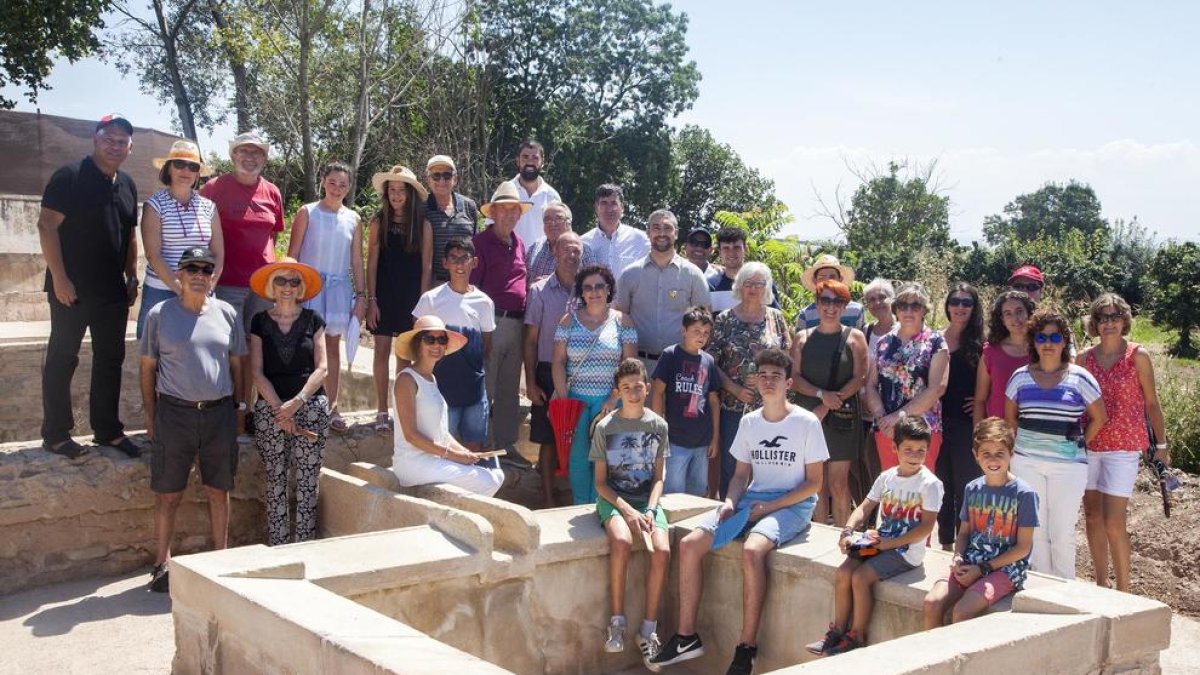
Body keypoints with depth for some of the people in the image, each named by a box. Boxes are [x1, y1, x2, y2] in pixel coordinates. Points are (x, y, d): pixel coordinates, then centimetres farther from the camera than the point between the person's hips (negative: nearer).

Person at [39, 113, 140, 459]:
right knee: (62, 359, 2)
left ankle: (108, 430, 19)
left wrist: (132, 278, 13)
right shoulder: (70, 177, -9)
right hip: (72, 288, -7)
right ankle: (56, 434, 8)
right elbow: (47, 225, -13)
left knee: (110, 360, 10)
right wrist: (59, 278, -18)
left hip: (113, 291, 7)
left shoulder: (127, 185, 12)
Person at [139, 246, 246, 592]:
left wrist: (237, 405, 9)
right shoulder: (159, 314, 2)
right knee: (168, 495, 3)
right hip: (174, 412, -2)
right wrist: (151, 417, 3)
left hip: (219, 412, 2)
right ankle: (162, 564, 13)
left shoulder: (226, 313, 8)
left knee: (219, 491, 9)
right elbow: (148, 368, 5)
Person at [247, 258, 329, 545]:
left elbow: (321, 368, 1)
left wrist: (297, 402, -12)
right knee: (276, 479, 0)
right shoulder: (260, 322, 7)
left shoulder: (313, 320, 7)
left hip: (310, 406, 0)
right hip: (270, 408, 0)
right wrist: (280, 409, -9)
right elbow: (257, 373, 1)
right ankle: (276, 547, 5)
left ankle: (304, 544, 1)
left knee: (307, 479, -3)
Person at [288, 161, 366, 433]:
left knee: (333, 347, 8)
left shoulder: (353, 219, 9)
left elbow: (357, 261, 11)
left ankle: (331, 408, 15)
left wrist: (361, 295, 7)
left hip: (339, 288, 3)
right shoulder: (307, 213, -1)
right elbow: (292, 254, -1)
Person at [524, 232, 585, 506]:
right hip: (548, 373, -1)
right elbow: (531, 340, 2)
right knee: (548, 440, 3)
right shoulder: (540, 290, 2)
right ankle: (548, 499, 13)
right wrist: (530, 382, -3)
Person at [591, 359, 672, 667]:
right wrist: (627, 510, -15)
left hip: (647, 500, 2)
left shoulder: (658, 425, 4)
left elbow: (658, 478, 7)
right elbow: (601, 482, -1)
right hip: (613, 499, -2)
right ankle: (617, 622, -20)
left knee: (662, 550, -25)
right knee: (621, 541, -34)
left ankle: (649, 629, -11)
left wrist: (650, 510, -10)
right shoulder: (605, 427, -2)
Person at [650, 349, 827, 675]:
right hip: (752, 499, 6)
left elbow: (814, 482, -6)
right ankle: (686, 637, -3)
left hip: (792, 505, -6)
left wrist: (770, 507, -15)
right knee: (689, 544, -12)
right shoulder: (749, 422, 10)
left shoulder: (807, 422, -6)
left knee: (751, 550, -35)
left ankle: (748, 647, -23)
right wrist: (730, 501, -7)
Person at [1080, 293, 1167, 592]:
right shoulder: (1084, 358, 6)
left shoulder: (1138, 356, -2)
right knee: (1092, 518, 8)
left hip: (1123, 447, -4)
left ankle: (1123, 590, 5)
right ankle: (1101, 586, 21)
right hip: (1088, 446, 4)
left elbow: (1152, 403, 2)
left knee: (1113, 522, -8)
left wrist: (1161, 444, 2)